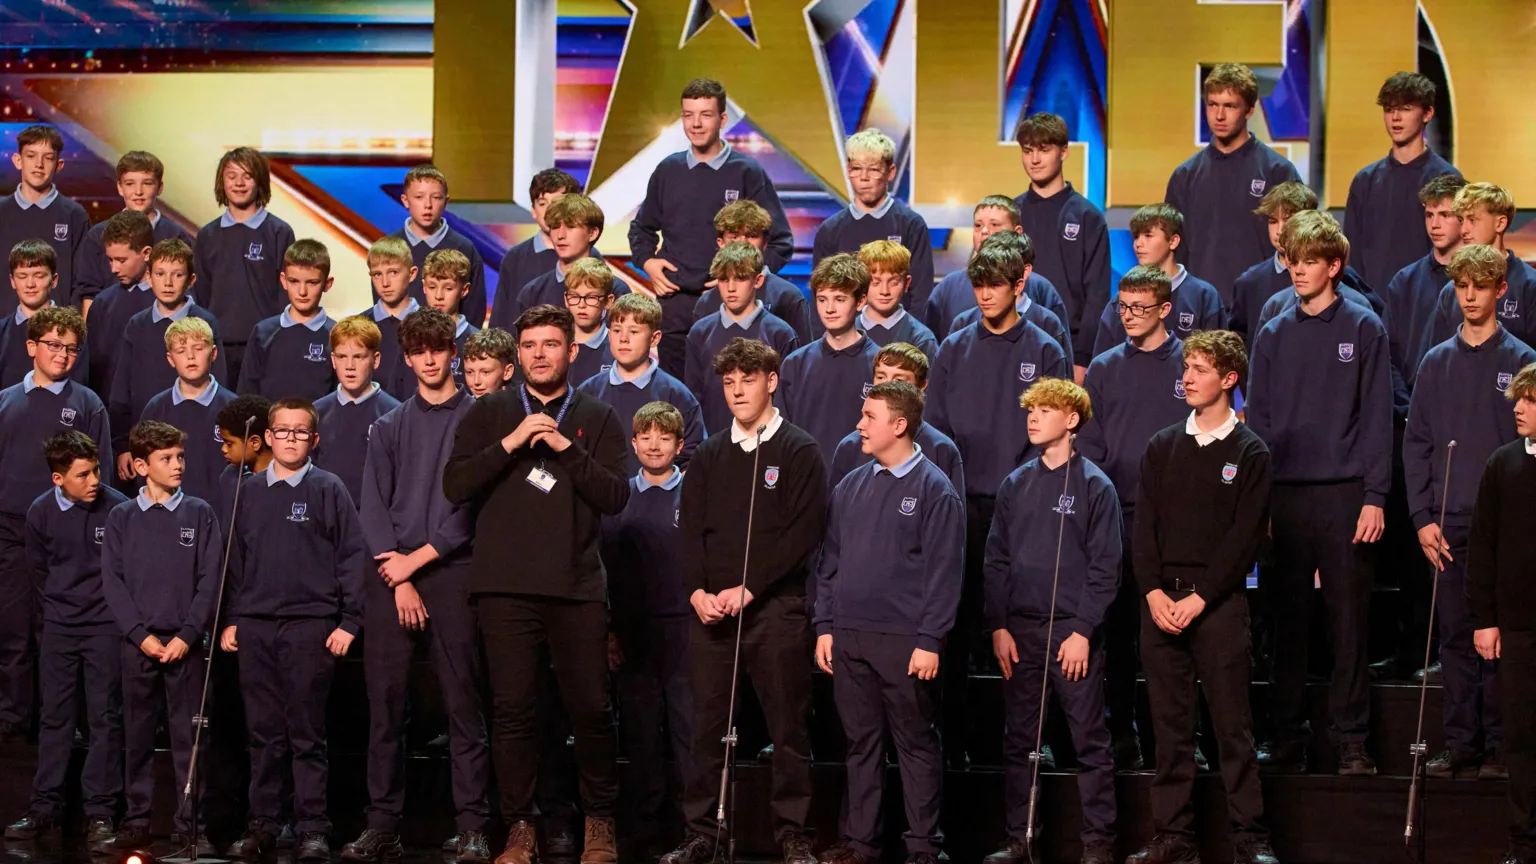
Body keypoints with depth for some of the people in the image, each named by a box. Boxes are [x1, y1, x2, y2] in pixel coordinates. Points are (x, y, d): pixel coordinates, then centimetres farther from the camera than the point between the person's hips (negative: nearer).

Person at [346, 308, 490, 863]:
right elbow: (373, 506, 6)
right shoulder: (389, 427, 14)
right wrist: (400, 581, -5)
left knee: (463, 703, -4)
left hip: (452, 572, -3)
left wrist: (421, 557, -8)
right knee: (385, 706, 1)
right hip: (392, 577, 3)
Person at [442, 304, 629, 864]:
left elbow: (615, 496, 0)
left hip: (577, 587, 0)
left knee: (591, 709, 0)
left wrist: (565, 447, -9)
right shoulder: (489, 414, 12)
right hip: (505, 586, 0)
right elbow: (455, 485, 0)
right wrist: (511, 443, -9)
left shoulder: (597, 420, 12)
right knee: (513, 711, -1)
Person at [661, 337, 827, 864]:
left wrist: (747, 588, -14)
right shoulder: (710, 454, 15)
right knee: (708, 726, 3)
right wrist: (698, 591, -6)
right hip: (712, 609, 4)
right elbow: (691, 528, 10)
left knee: (789, 726, 0)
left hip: (777, 608, -3)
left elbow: (804, 532, -8)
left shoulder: (799, 451, 1)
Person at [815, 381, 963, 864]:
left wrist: (929, 641, -14)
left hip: (904, 640, -5)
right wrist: (824, 627, 8)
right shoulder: (850, 487, 11)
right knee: (860, 742, 11)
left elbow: (944, 571, -9)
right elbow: (829, 561, 15)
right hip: (848, 637, 5)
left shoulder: (934, 489, -6)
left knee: (916, 744, 2)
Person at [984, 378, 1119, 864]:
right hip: (1019, 631, 5)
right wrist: (998, 626, 1)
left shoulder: (1094, 486, -2)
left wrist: (1084, 631, -13)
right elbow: (996, 560, 10)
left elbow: (1104, 567, -6)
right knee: (1018, 741, 8)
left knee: (1090, 741, -1)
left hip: (1072, 631, -4)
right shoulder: (1015, 485, 10)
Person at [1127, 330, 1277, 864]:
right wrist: (1154, 591, -6)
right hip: (1161, 601, 4)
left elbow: (1246, 535, -6)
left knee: (1233, 724, -4)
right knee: (1170, 724, 5)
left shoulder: (1249, 453, 1)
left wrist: (1200, 598, -13)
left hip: (1219, 603, -4)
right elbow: (1143, 525, 8)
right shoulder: (1162, 447, 13)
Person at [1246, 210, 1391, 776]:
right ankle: (1288, 741, 11)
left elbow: (1377, 417, 0)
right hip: (1283, 496, 3)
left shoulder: (1363, 330, 3)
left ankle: (1351, 744, 4)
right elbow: (1257, 420, 12)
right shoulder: (1273, 336, 11)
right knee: (1286, 623, 5)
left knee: (1349, 622, -2)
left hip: (1344, 495, -3)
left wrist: (1374, 497, -7)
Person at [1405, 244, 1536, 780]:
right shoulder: (1437, 363, 10)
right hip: (1448, 525, 3)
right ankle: (1461, 745, 11)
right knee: (1456, 636, 5)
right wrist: (1423, 517, 1)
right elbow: (1415, 443, 10)